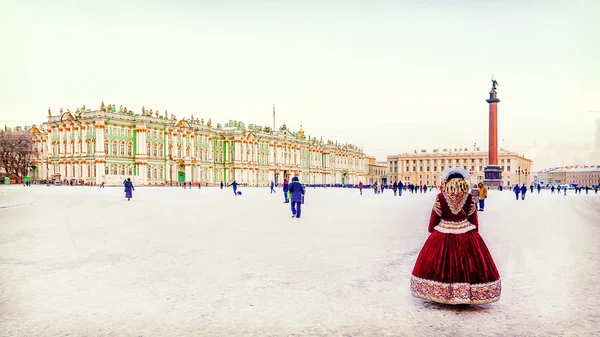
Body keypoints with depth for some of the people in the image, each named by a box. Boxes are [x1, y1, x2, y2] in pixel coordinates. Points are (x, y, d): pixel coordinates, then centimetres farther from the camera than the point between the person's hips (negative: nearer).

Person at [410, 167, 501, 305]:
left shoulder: (441, 197, -10)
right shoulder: (469, 197, -7)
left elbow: (434, 217, -2)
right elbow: (473, 218, 2)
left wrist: (431, 230, 15)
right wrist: (475, 233, 17)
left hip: (443, 236, 0)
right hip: (466, 236, 0)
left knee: (441, 265, 11)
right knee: (468, 265, 9)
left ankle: (440, 293, 18)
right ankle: (466, 295, 13)